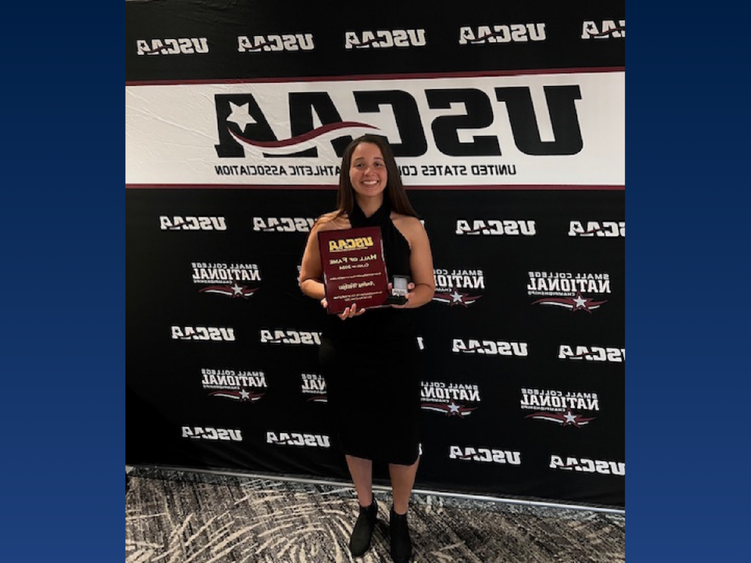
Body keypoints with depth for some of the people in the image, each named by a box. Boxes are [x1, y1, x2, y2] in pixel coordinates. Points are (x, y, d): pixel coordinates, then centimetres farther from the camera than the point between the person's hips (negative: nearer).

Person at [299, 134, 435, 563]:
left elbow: (427, 288, -2)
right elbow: (306, 280, 4)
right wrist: (329, 295, -18)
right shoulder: (328, 226, -6)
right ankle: (366, 509, 42)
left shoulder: (410, 227, -7)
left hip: (396, 349, -1)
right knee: (355, 434, 17)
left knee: (402, 438, 8)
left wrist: (395, 299, -23)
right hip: (344, 349, 1)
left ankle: (400, 517, 34)